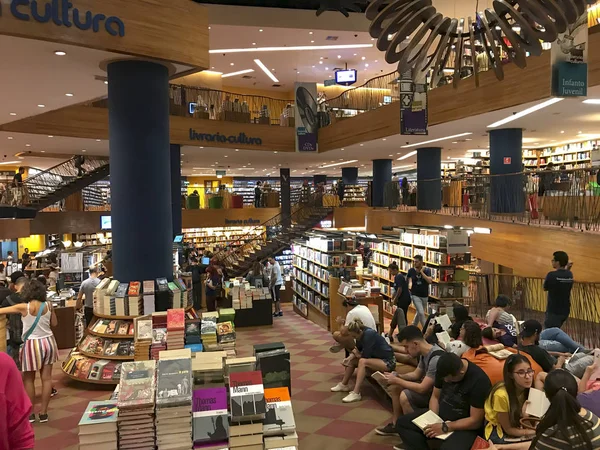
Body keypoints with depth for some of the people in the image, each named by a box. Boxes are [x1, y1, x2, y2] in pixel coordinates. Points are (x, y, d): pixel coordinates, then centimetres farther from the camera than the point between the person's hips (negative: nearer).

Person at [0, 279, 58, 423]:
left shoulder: (24, 307, -14)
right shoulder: (48, 305, -5)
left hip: (32, 345, -3)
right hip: (48, 342, 4)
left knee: (28, 380, 13)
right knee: (46, 378, 9)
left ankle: (30, 413, 20)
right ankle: (43, 412, 15)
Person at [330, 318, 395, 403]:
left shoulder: (369, 334, -26)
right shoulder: (362, 334, -3)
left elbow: (365, 355, -26)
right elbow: (358, 349, 10)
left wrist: (358, 355, -4)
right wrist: (350, 357, -9)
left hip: (387, 362, -9)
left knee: (362, 361, -30)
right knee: (352, 360, 6)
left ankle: (356, 393, -32)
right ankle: (344, 385, 17)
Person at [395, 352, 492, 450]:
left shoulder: (479, 381, -26)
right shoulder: (444, 369, -7)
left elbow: (475, 421, -22)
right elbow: (435, 397, 5)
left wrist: (445, 427, -23)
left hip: (465, 426, -7)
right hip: (440, 416, 7)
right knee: (402, 423, -7)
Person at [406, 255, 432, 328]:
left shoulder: (427, 270, -5)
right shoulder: (411, 270, -4)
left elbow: (430, 281, -18)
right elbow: (409, 281, -1)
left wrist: (421, 272, -18)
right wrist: (409, 287, -22)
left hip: (425, 296, 2)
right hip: (415, 295, -2)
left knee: (419, 313, 17)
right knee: (421, 313, -16)